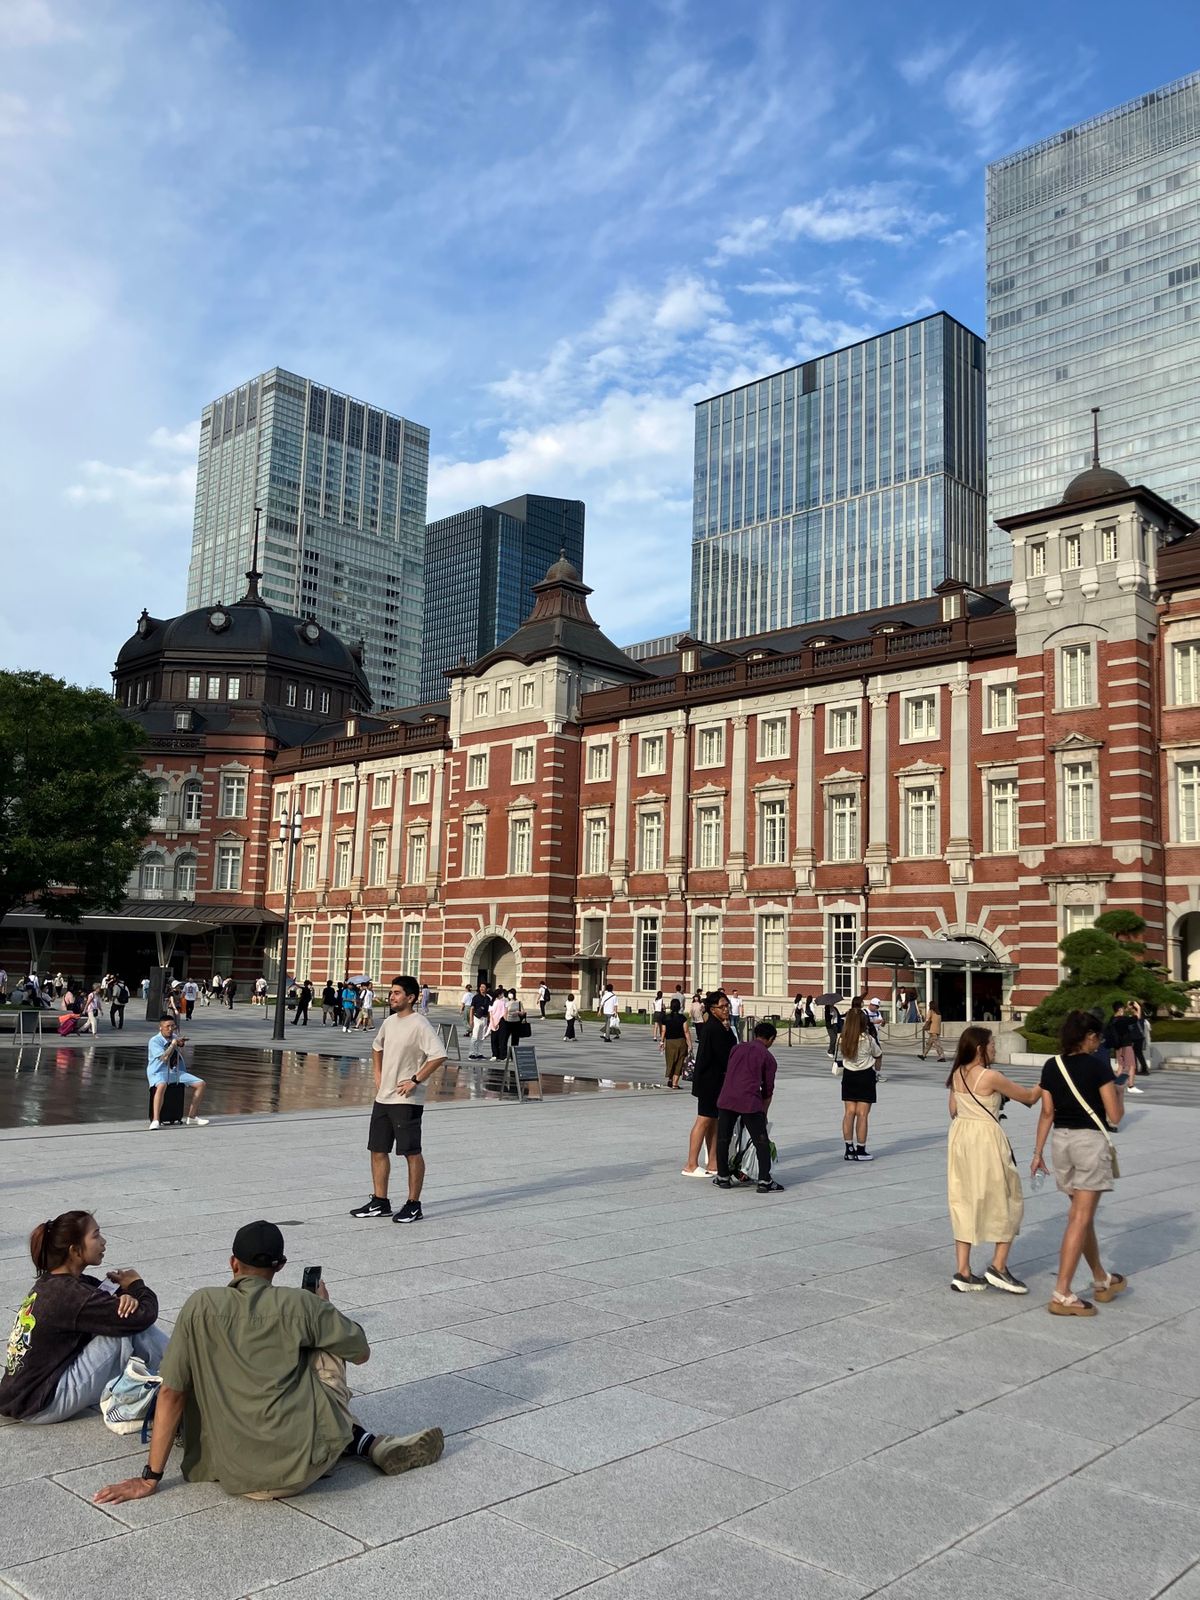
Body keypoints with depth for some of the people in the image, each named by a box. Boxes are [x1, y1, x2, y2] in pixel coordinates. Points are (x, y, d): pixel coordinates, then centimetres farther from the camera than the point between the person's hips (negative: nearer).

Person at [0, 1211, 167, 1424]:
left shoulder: (51, 1283, 6)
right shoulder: (71, 1295, -23)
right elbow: (143, 1316, -24)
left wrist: (127, 1295, -15)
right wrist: (136, 1284, -2)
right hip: (39, 1407, -10)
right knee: (127, 1320, -16)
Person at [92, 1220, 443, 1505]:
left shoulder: (200, 1306, 3)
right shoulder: (301, 1304, -1)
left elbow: (171, 1393, 2)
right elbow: (361, 1352, 12)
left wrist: (150, 1478, 10)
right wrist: (323, 1308, 28)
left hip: (237, 1479, 1)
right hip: (305, 1464, -1)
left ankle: (362, 1444, 18)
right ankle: (366, 1444, 20)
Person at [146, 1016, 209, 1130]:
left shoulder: (175, 1037, 13)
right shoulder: (154, 1041, -8)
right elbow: (164, 1058, -20)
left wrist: (180, 1046, 1)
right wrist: (173, 1045, -13)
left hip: (176, 1072, 6)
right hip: (159, 1072, -6)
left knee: (200, 1084, -7)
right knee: (161, 1086, -42)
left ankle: (192, 1117, 1)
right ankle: (155, 1120, -39)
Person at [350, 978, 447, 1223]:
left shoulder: (420, 1025, -15)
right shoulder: (389, 1022, 10)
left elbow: (439, 1055, -24)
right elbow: (377, 1048, 29)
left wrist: (415, 1080, -20)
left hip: (407, 1100, -8)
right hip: (383, 1098, 8)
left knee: (411, 1152, 0)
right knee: (378, 1149, 11)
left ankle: (413, 1205, 9)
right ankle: (380, 1202, 22)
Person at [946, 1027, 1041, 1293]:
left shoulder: (957, 1075, 3)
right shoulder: (991, 1077, -16)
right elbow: (1029, 1097, -7)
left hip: (960, 1136, 7)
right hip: (986, 1139, -7)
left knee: (964, 1202, 11)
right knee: (1007, 1202, 9)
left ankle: (962, 1272, 12)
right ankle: (998, 1267, 10)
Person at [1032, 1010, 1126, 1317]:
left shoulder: (1051, 1066, 4)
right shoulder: (1098, 1066, -11)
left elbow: (1047, 1113, 7)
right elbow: (1114, 1116, -10)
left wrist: (1038, 1152, 12)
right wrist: (1117, 1094, 10)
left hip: (1061, 1140, 6)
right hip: (1091, 1141, -6)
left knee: (1082, 1213, 19)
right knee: (1080, 1219, -4)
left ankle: (1101, 1281, 35)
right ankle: (1061, 1295, -6)